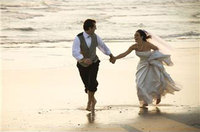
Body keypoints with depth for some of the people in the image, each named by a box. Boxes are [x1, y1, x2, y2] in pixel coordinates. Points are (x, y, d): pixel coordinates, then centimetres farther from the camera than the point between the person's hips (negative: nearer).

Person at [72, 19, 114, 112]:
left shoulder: (95, 37, -11)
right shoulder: (78, 39, -24)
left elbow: (102, 46, 8)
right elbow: (75, 53, -36)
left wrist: (111, 55, 19)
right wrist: (84, 59, -54)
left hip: (93, 63, 1)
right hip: (82, 65, -1)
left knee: (92, 82, -20)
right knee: (87, 84, 10)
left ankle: (89, 103, -4)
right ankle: (93, 100, 38)